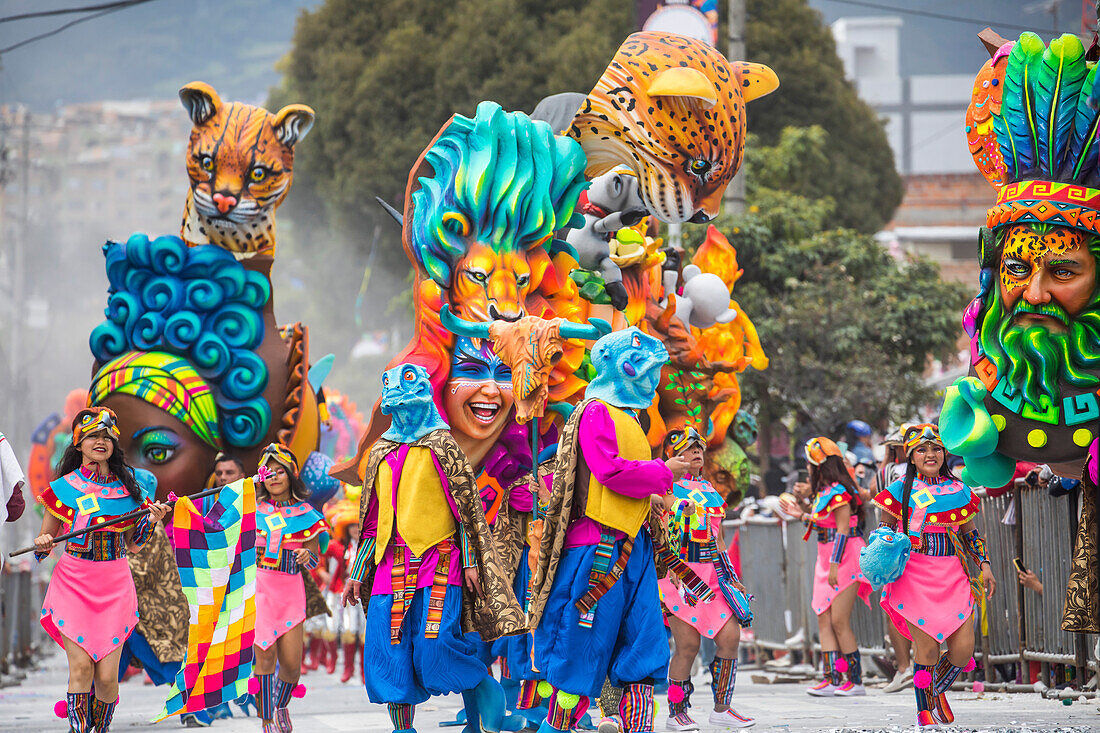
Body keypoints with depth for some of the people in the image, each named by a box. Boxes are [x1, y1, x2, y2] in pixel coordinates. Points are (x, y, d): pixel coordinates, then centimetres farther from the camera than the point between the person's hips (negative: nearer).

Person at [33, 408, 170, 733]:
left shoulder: (129, 489, 8)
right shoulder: (64, 488, 3)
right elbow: (43, 543, 10)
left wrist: (151, 520, -3)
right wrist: (42, 545, -12)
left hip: (115, 586, 1)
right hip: (73, 583, -1)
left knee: (107, 676, -4)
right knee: (81, 667, -15)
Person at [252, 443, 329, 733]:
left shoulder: (305, 514, 6)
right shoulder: (254, 510, 7)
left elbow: (315, 559, 12)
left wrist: (308, 556, -11)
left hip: (290, 590, 1)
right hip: (258, 587, -1)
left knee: (291, 662, -3)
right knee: (264, 655, -13)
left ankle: (280, 705, 29)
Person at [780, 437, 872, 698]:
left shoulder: (838, 492, -15)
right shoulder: (824, 491, 13)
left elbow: (842, 530, -18)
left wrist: (835, 564, -20)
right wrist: (802, 514, 25)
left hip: (845, 557, -10)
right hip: (829, 558, 10)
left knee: (839, 621, -9)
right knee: (824, 619, 3)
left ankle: (856, 680, -3)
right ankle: (831, 678, 1)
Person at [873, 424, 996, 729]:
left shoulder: (959, 491, 11)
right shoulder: (900, 491, 2)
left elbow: (970, 533, 21)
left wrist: (984, 565, 11)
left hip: (953, 577, 3)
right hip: (914, 577, -3)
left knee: (963, 650, -4)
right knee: (926, 647, -7)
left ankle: (939, 691, 27)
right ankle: (924, 710, 13)